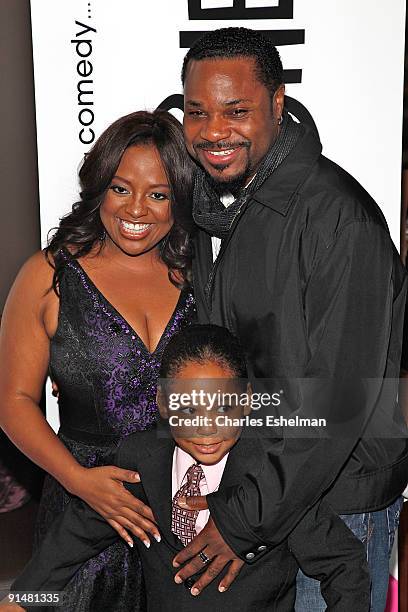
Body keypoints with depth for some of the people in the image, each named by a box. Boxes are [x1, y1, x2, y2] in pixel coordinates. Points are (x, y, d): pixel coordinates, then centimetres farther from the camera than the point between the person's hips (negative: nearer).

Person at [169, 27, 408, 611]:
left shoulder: (338, 217, -25)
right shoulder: (209, 197, 1)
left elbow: (339, 398, -27)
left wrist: (245, 519, -23)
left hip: (337, 492, -7)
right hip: (247, 470, 7)